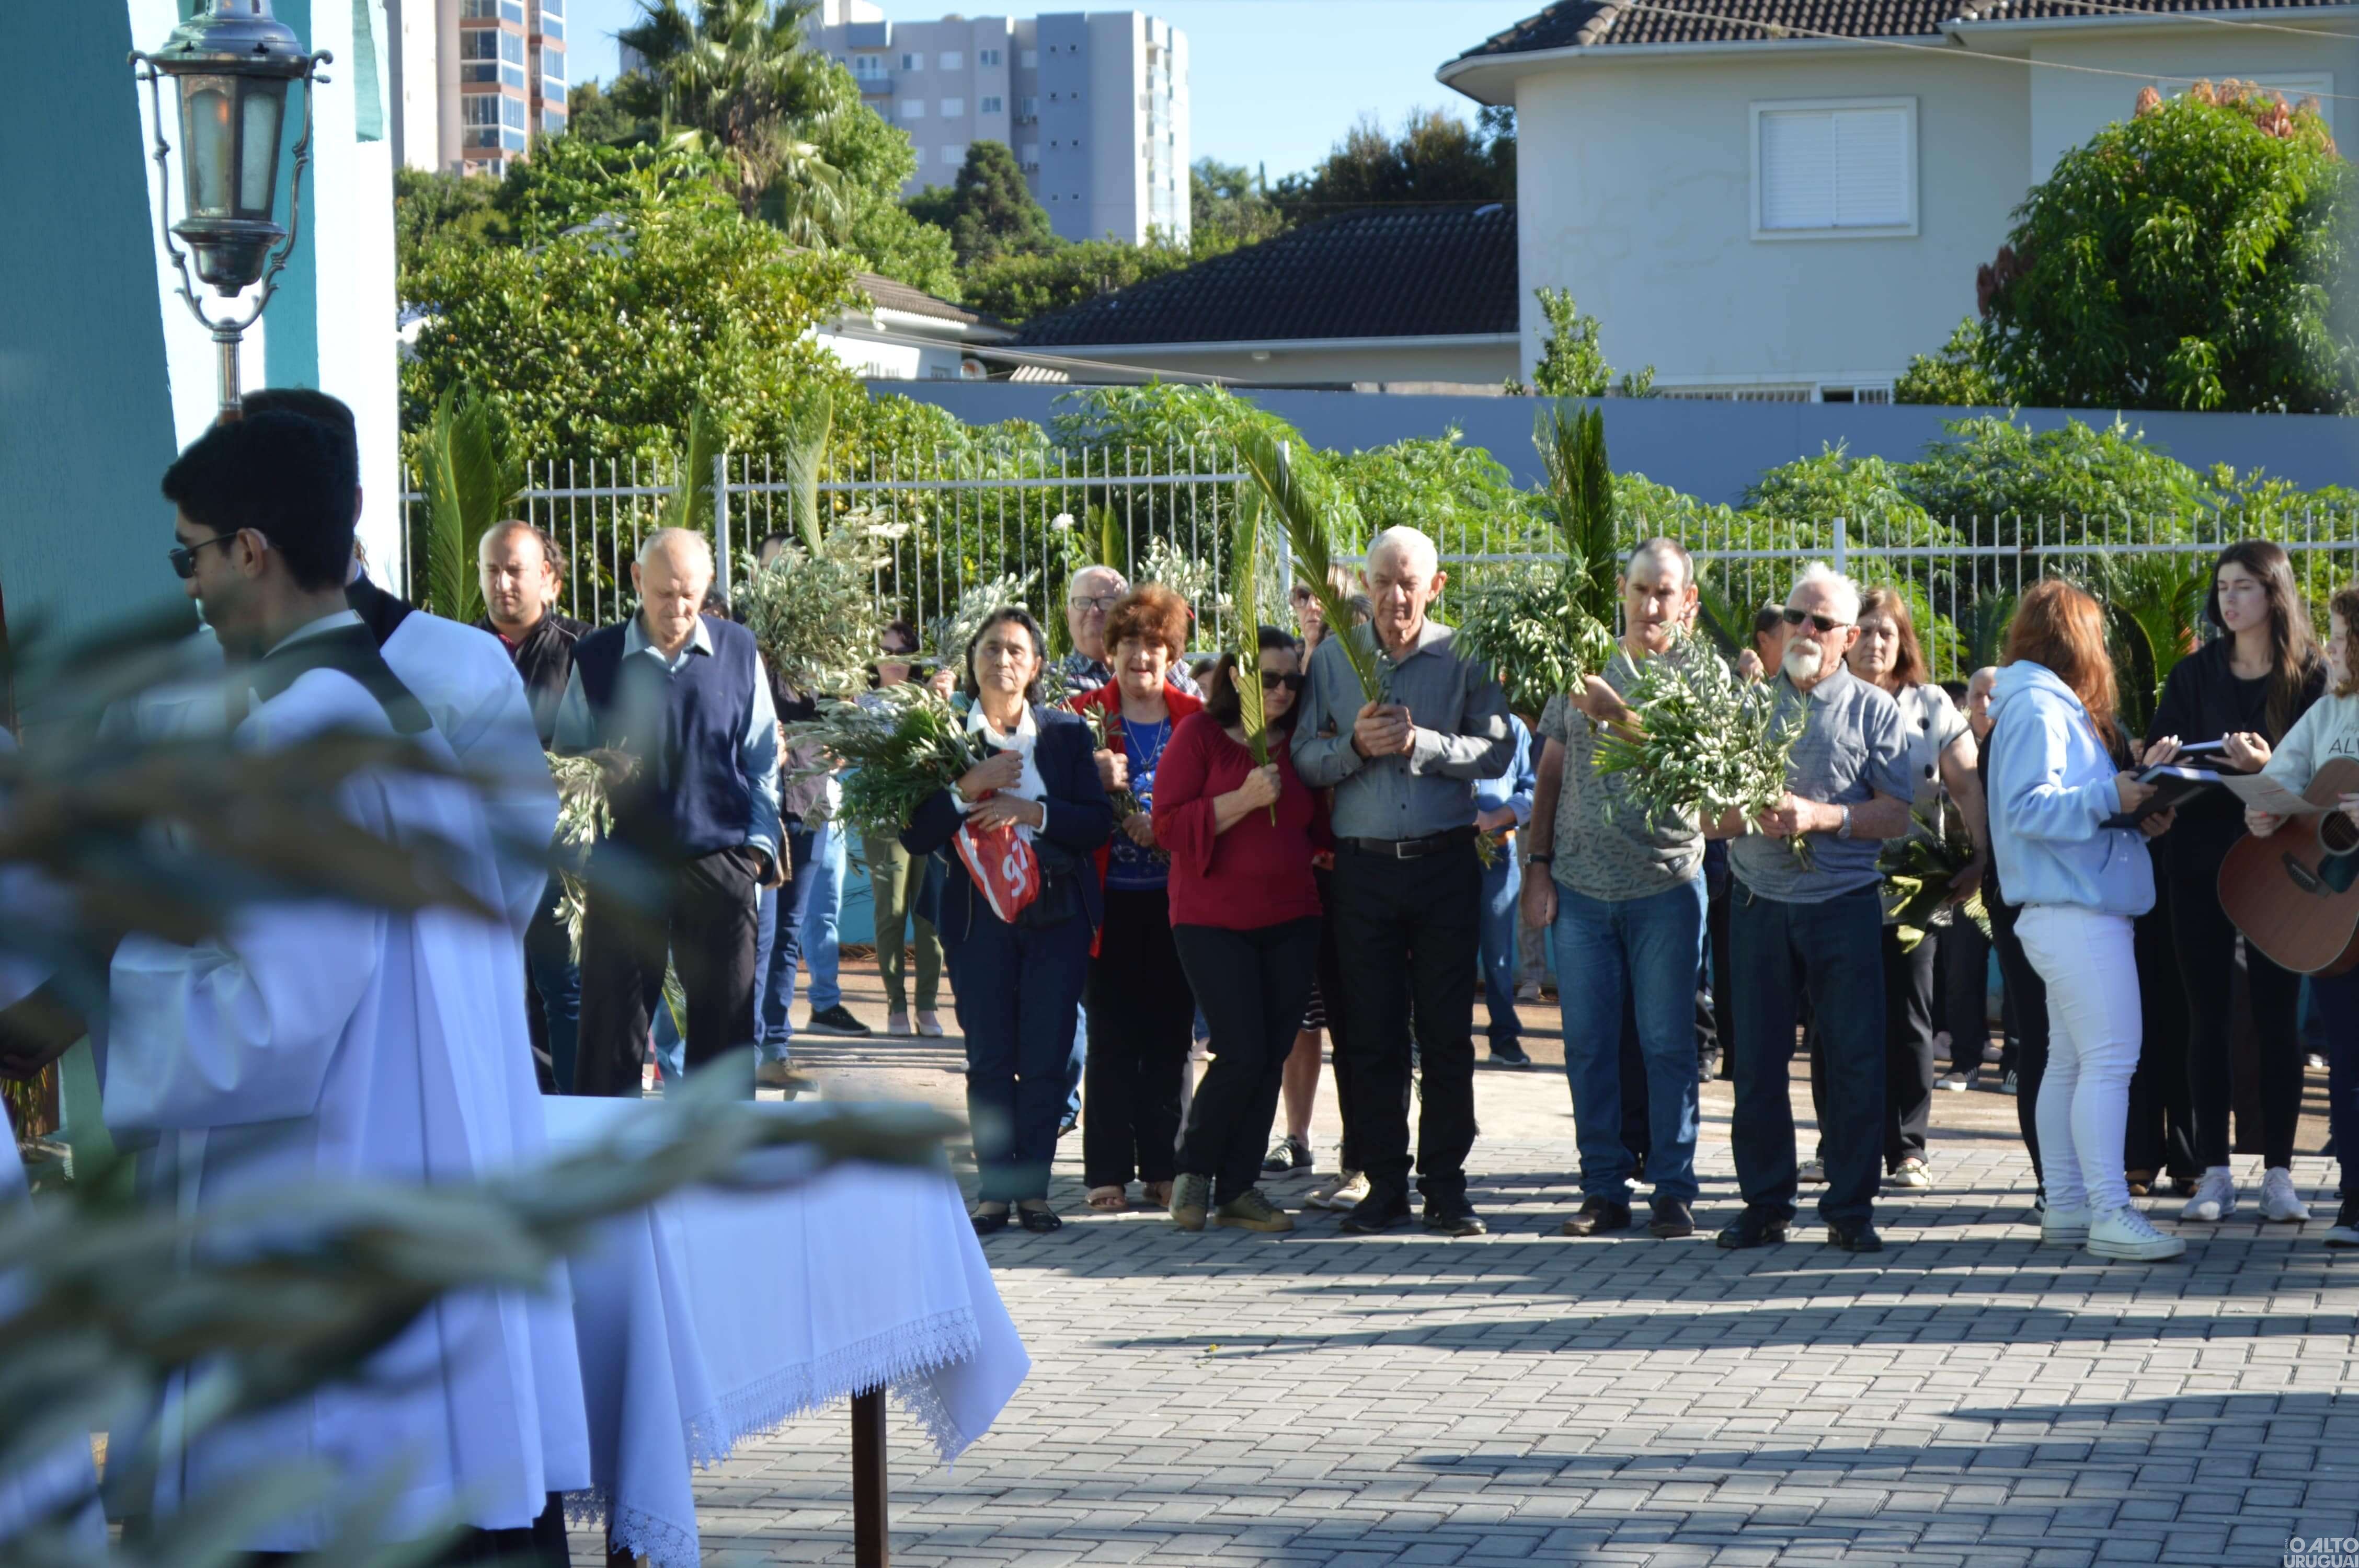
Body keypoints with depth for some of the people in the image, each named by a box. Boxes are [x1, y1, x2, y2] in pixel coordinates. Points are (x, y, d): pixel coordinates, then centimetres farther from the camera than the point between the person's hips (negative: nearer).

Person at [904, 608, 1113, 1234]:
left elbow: (1099, 824, 0)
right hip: (980, 917, 0)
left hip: (1056, 916, 0)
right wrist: (966, 790, -16)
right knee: (988, 1059, -1)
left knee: (1046, 1056, -1)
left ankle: (1033, 1188, 6)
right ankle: (994, 1189, 5)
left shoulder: (1066, 733, 6)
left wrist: (1032, 812, -13)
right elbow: (916, 835, -2)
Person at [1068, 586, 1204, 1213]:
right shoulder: (1086, 715, 4)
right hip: (1111, 898, -1)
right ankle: (1108, 1172, 4)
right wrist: (1095, 784, -20)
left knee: (1169, 1036, 4)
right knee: (1112, 1037, -1)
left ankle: (1163, 1167, 12)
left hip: (1175, 900, 1)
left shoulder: (1195, 719, 7)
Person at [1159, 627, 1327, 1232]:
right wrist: (1245, 799, -18)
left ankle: (1237, 1189, 10)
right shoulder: (1199, 735, -2)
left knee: (1272, 1058, 2)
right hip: (1213, 920, -5)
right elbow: (1169, 826, -10)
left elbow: (1321, 825, 22)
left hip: (1290, 920, 5)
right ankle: (1192, 1172, 7)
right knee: (1243, 1054, -13)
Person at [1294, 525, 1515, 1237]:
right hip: (1364, 864, 1)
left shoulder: (1463, 658, 3)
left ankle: (1445, 1184, 7)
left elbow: (1496, 751, -7)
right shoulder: (1334, 658, 7)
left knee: (1447, 1032, 1)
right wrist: (1355, 745, -16)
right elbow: (1305, 760, 2)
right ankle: (1385, 1184, 9)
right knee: (1372, 1032, 2)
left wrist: (1420, 743, -20)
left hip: (1445, 862, -1)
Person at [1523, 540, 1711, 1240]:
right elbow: (1552, 770, 13)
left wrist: (1619, 715, -25)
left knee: (1667, 1043, 0)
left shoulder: (1700, 670, 0)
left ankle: (1673, 1189, 7)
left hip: (1666, 885, -3)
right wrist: (1540, 865, 7)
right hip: (1581, 885, 3)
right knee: (1588, 1044, 4)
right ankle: (1603, 1189, 11)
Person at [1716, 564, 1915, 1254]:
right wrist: (1752, 816, -11)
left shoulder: (1874, 711, 6)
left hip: (1844, 904, -2)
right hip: (1760, 904, 2)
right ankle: (1765, 1204, 10)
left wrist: (1821, 816, -16)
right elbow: (1709, 815, 10)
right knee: (1758, 1061, 2)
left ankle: (1850, 1209, 4)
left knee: (1855, 1061, -3)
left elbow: (1895, 815, -2)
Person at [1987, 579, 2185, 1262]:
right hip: (2076, 914, -11)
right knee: (2110, 1059, -14)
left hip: (2072, 907, 11)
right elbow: (2027, 808, -21)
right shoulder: (2039, 707, -12)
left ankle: (2065, 1205, 16)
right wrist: (2109, 799, -25)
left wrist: (2134, 815, 8)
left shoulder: (2052, 705, 20)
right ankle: (2109, 1212, -16)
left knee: (2071, 1062, 12)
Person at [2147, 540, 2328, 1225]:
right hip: (2200, 862, 2)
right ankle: (2214, 1172, 7)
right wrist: (2162, 763, -18)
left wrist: (2267, 765, -23)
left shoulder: (2310, 676, 0)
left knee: (2277, 1015, 0)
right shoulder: (2194, 675, 8)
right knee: (2208, 1016, 3)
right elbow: (2157, 753, 4)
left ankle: (2279, 1172, 6)